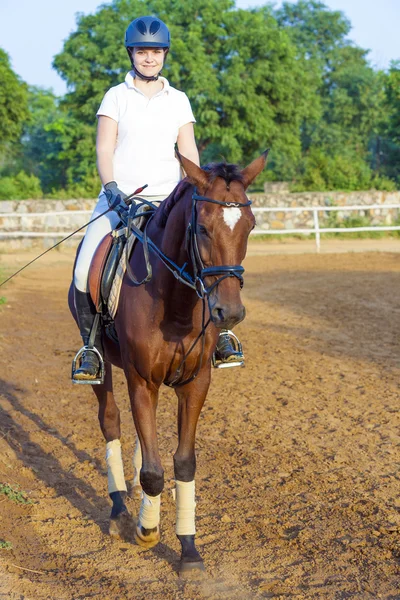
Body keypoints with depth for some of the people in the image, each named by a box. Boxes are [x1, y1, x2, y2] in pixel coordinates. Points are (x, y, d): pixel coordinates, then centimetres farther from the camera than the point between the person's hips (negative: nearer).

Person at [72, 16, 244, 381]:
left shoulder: (179, 101, 11)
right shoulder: (116, 96, 5)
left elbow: (189, 151, 7)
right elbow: (104, 149, -1)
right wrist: (111, 188, -17)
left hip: (168, 197, 1)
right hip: (120, 196, -1)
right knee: (85, 271, -19)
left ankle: (219, 334, 2)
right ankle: (91, 345, 2)